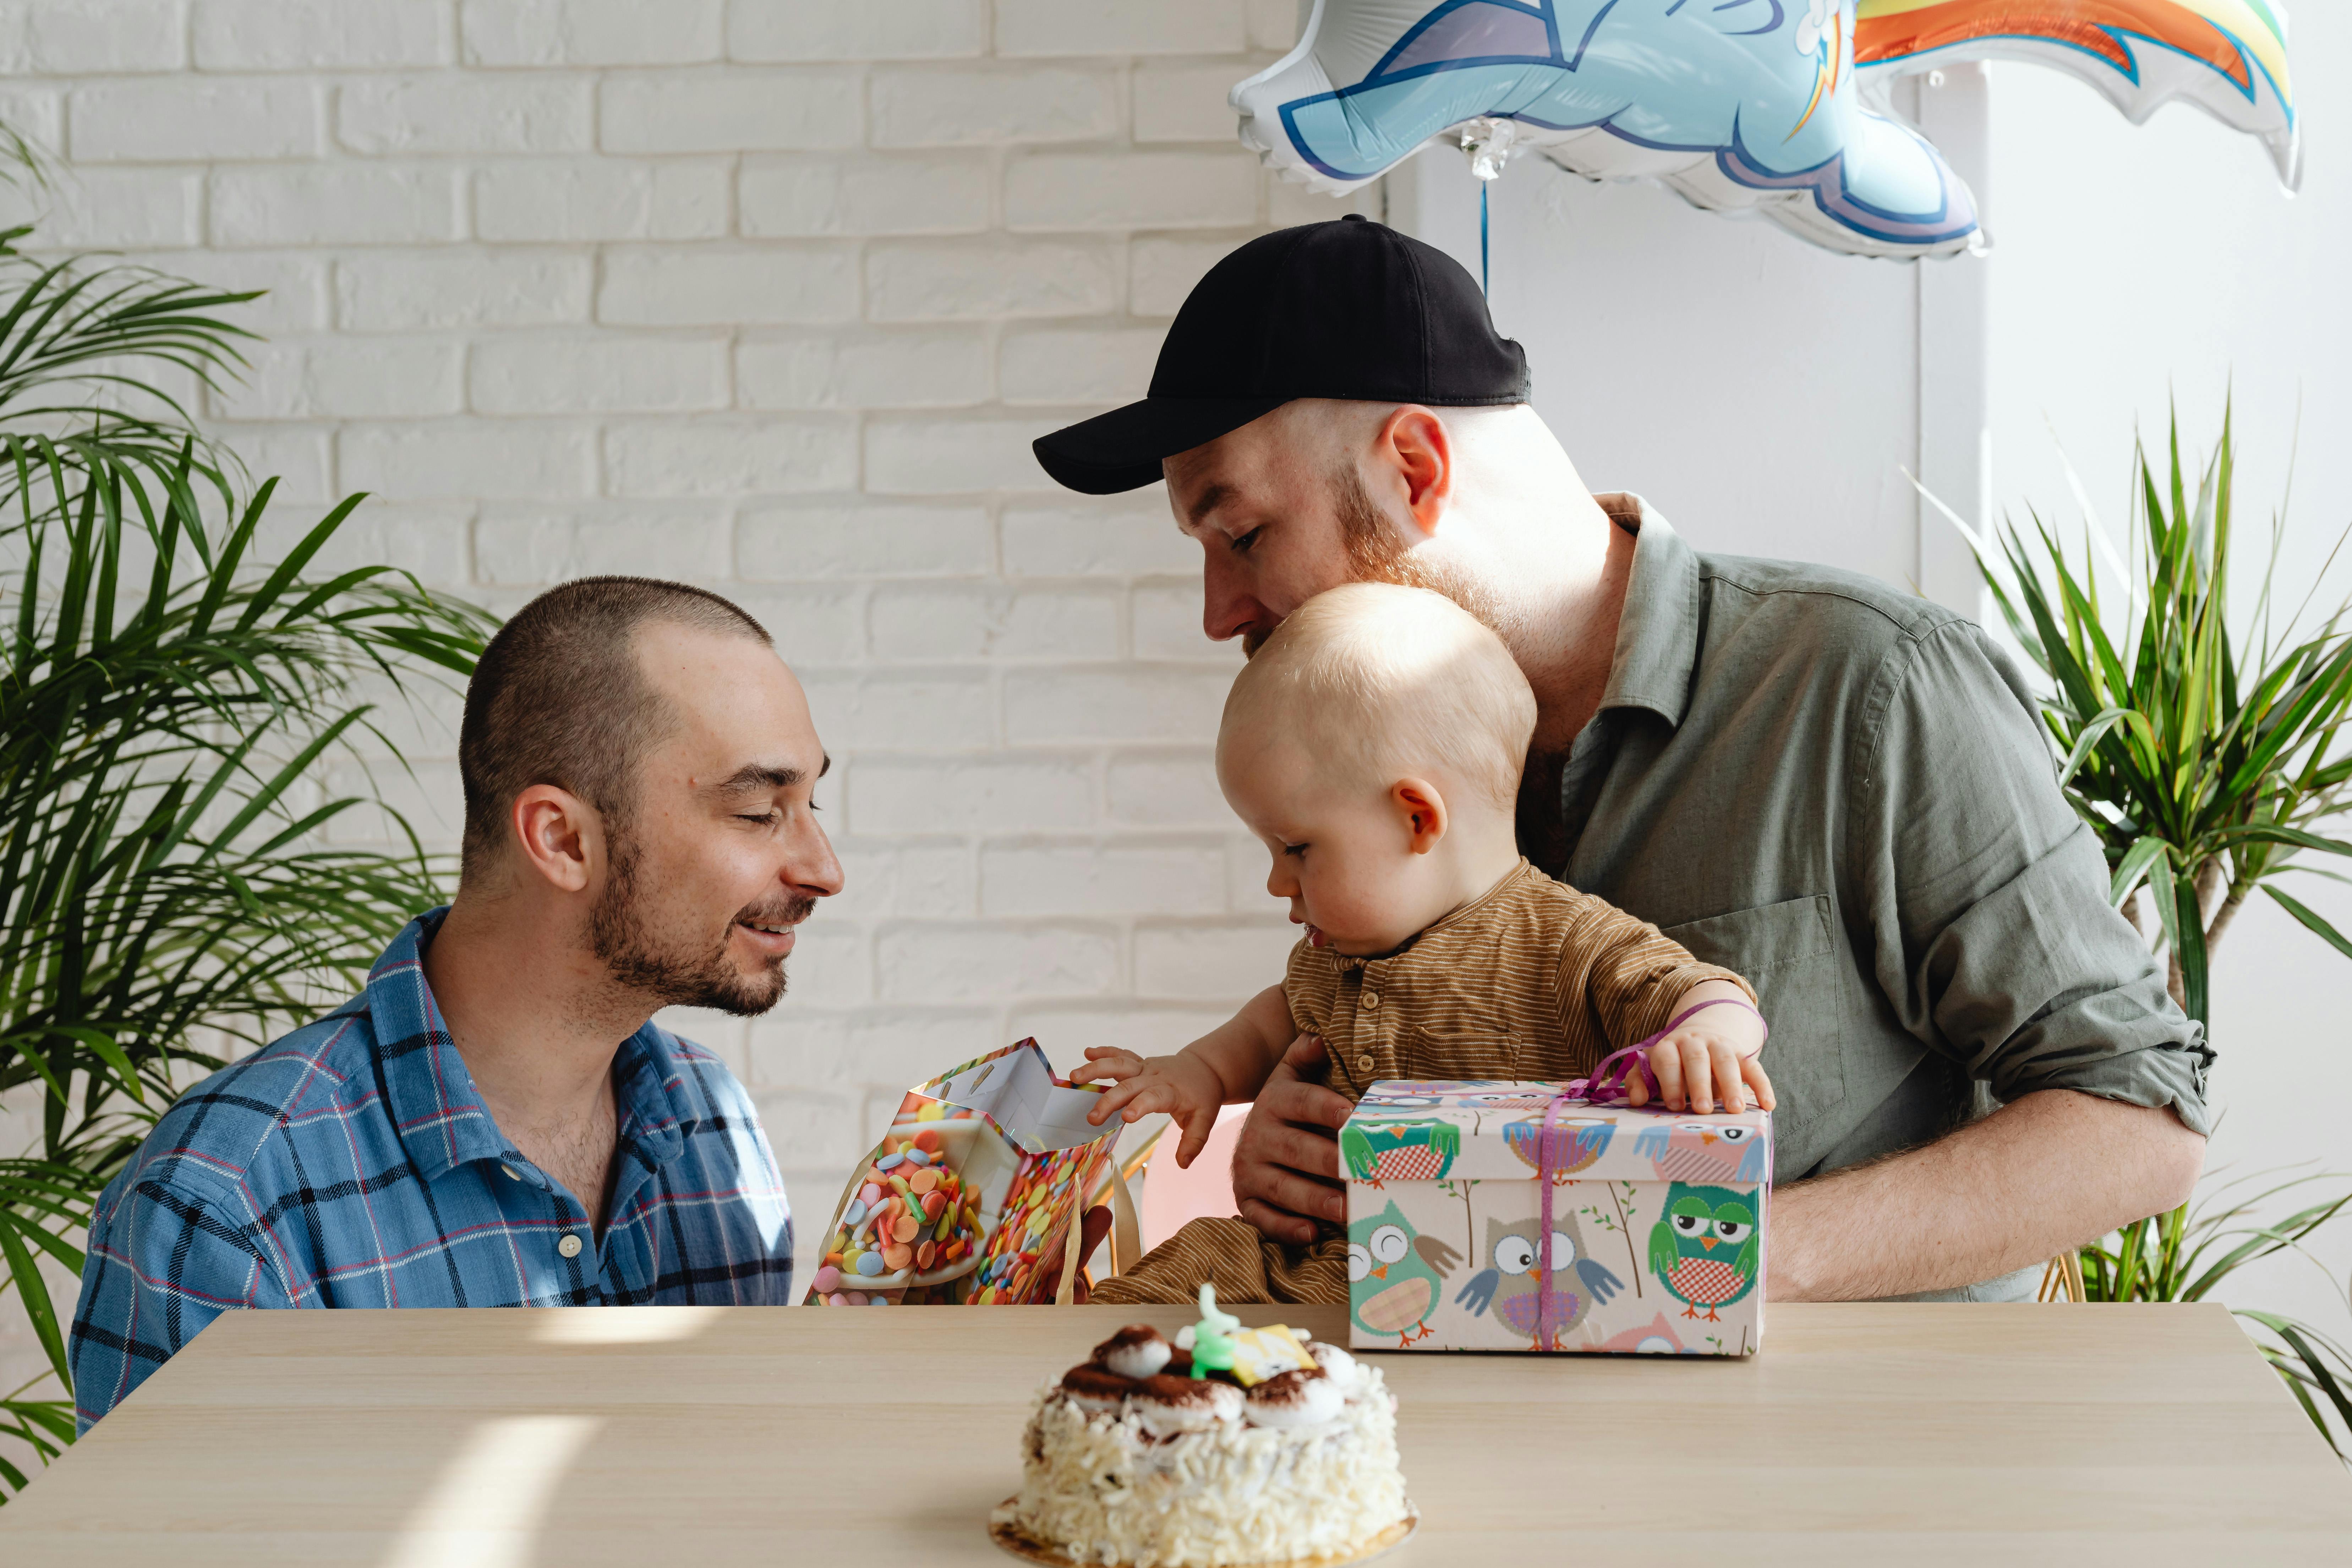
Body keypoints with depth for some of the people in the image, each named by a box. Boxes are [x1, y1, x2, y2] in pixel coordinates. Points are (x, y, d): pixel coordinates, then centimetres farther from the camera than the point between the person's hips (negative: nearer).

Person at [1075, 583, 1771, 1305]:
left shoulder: (1568, 946, -9)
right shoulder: (1330, 951, 17)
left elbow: (1688, 988, -17)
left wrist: (1707, 1035, -40)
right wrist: (1204, 1069, 23)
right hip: (1319, 1259, 7)